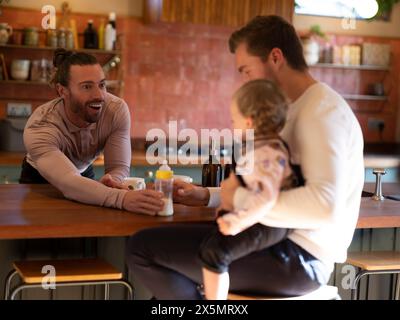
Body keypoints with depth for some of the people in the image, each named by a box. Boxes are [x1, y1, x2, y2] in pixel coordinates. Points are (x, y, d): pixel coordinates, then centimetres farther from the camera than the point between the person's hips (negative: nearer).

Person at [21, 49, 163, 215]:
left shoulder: (117, 109, -25)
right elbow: (69, 184, -49)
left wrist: (111, 182, -48)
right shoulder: (40, 128, -35)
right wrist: (123, 198, -65)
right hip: (39, 181, -2)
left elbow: (120, 168, -23)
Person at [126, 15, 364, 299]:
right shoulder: (301, 108, 17)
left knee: (142, 248, -14)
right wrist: (209, 196, 10)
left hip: (297, 257, -11)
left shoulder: (320, 109, -16)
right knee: (166, 242, 24)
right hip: (286, 243, 11)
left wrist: (241, 199, -19)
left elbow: (325, 205, -29)